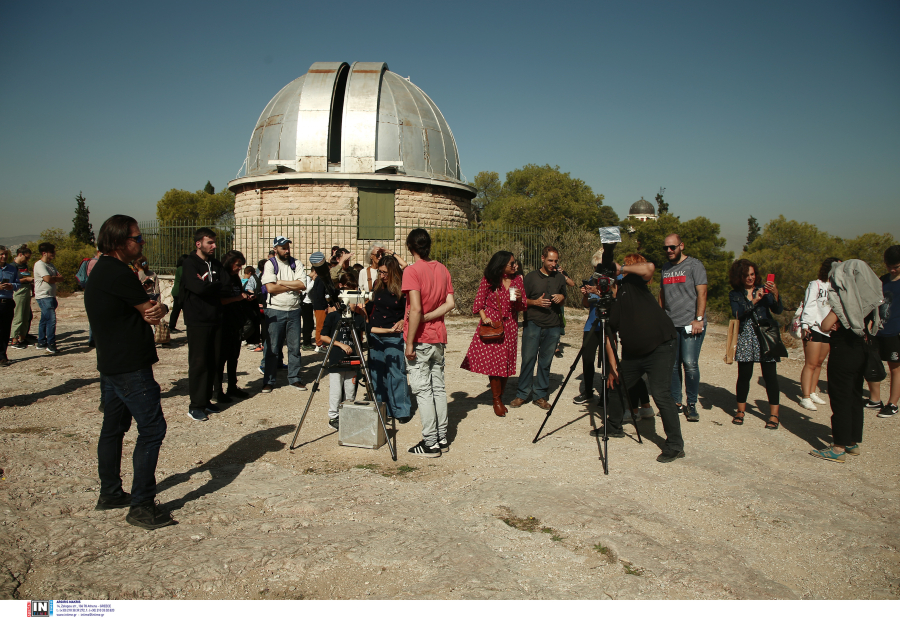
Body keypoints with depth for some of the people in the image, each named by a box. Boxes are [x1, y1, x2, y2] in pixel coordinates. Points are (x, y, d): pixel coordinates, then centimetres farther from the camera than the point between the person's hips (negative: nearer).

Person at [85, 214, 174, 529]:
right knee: (152, 428, -8)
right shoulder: (118, 273, -18)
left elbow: (147, 310, 10)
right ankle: (141, 506, -5)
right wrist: (158, 308, 7)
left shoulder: (100, 270, 15)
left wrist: (153, 309, -10)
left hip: (111, 364, 11)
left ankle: (110, 494, 29)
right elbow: (150, 309, -13)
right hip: (130, 367, -11)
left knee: (114, 427, 17)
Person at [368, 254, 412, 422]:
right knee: (376, 373, 10)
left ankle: (402, 411, 6)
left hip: (394, 337, -6)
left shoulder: (402, 289, -8)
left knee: (396, 373, -4)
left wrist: (402, 322, -21)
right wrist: (368, 324, 11)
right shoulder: (378, 286, 7)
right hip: (375, 335, 6)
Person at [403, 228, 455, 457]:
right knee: (438, 387, 13)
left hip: (420, 339, -7)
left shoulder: (412, 271, -14)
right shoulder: (443, 269, 8)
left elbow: (416, 309, -22)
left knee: (422, 389, -1)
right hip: (438, 337, 7)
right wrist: (427, 318, -5)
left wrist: (409, 343, -17)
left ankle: (430, 443, 2)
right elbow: (450, 304, 1)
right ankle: (442, 438, 20)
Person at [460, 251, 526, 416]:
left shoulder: (517, 280, 7)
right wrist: (484, 317, -12)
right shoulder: (488, 280, -1)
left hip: (509, 326, 3)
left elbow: (522, 307, 10)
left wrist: (519, 299, -12)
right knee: (494, 361, -6)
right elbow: (479, 301, 3)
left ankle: (500, 397, 20)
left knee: (506, 362, 4)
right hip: (491, 323, -3)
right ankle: (496, 401, 6)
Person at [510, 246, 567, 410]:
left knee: (545, 362, 6)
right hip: (533, 324, -2)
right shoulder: (531, 277, 2)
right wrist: (535, 302, -13)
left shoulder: (560, 278, 12)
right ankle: (522, 394, 8)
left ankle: (540, 395, 15)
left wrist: (561, 298, 0)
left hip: (553, 327, 3)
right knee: (528, 360, -3)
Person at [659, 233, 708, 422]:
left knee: (690, 363, -10)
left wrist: (698, 319, -14)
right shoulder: (665, 268, 17)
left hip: (691, 323, -5)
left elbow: (701, 293, -6)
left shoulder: (694, 265, 0)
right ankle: (676, 402, 14)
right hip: (670, 324, 5)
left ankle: (692, 404, 0)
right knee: (672, 364, 5)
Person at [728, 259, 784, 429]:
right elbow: (737, 314, -9)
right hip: (745, 337, 0)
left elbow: (778, 310, -4)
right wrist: (754, 301, -20)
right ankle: (740, 411, 16)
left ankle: (774, 415, 3)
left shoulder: (764, 290, 8)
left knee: (770, 375, -4)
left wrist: (775, 294, -20)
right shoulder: (735, 294, 7)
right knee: (744, 375, 1)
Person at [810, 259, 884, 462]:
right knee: (855, 398, 15)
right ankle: (853, 442, 24)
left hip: (842, 353, -8)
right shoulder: (866, 299, 7)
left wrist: (831, 315, 0)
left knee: (840, 400, -2)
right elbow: (870, 327, 17)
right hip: (861, 353, 8)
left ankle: (839, 448, 2)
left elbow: (826, 326, -18)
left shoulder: (844, 299, -17)